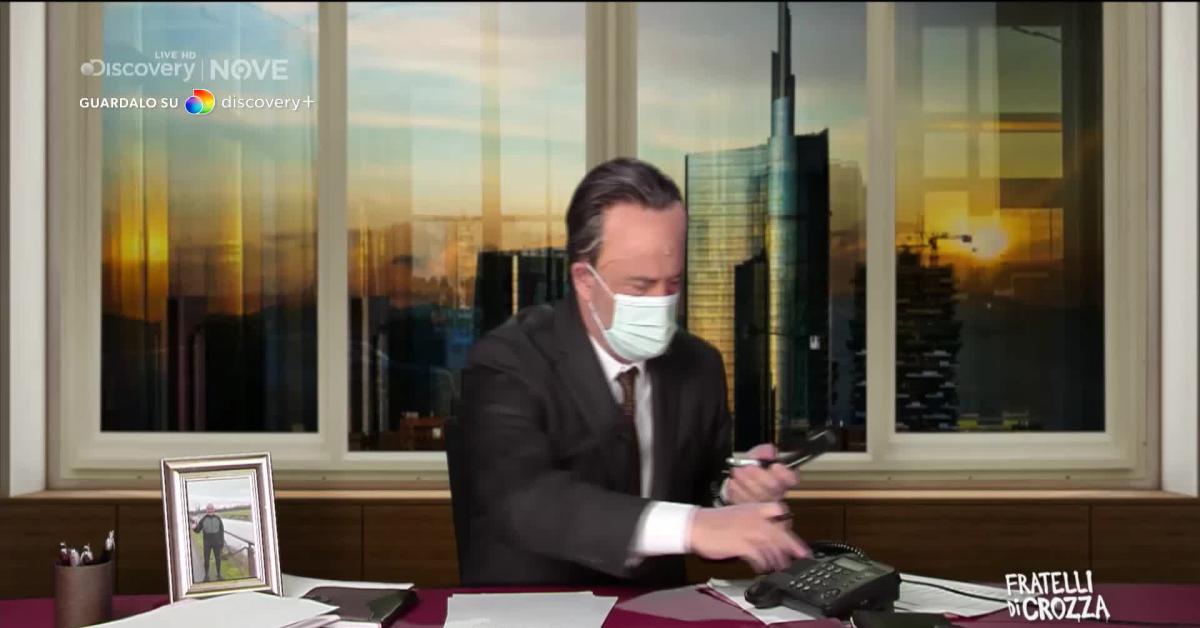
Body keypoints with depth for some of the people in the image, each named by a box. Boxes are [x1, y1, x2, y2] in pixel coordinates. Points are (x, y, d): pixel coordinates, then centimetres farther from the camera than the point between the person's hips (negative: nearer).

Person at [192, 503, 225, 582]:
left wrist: (222, 542, -1)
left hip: (216, 542, 1)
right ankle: (206, 576, 10)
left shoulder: (218, 519, -1)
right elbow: (197, 530, -3)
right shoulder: (203, 520, -3)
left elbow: (221, 531, 2)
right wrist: (194, 528, -28)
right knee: (206, 559, 0)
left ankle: (219, 575, 17)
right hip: (207, 542, -1)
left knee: (218, 558, 5)